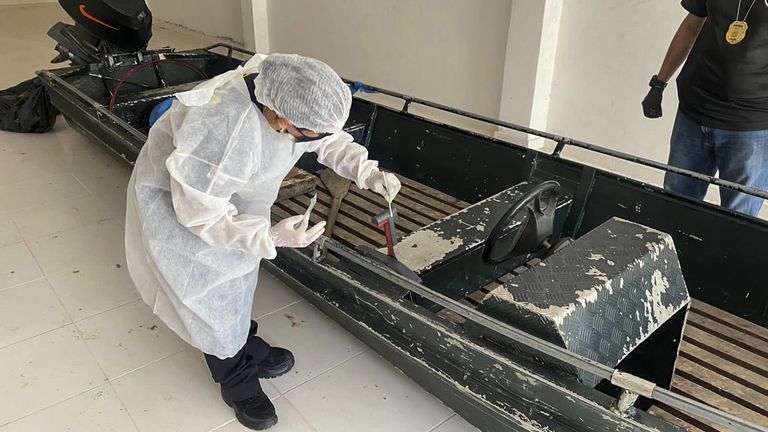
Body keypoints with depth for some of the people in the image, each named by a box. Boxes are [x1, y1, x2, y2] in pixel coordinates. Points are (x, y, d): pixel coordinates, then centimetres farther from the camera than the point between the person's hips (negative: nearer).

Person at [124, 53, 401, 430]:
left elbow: (332, 139, -5)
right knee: (211, 292, 4)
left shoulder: (288, 95, -24)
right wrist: (270, 237, -40)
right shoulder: (223, 131, -45)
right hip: (175, 200, -6)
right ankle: (235, 377, 27)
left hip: (230, 193, 7)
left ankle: (245, 344, 44)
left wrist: (368, 173, -20)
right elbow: (200, 211, -33)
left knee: (239, 273, 20)